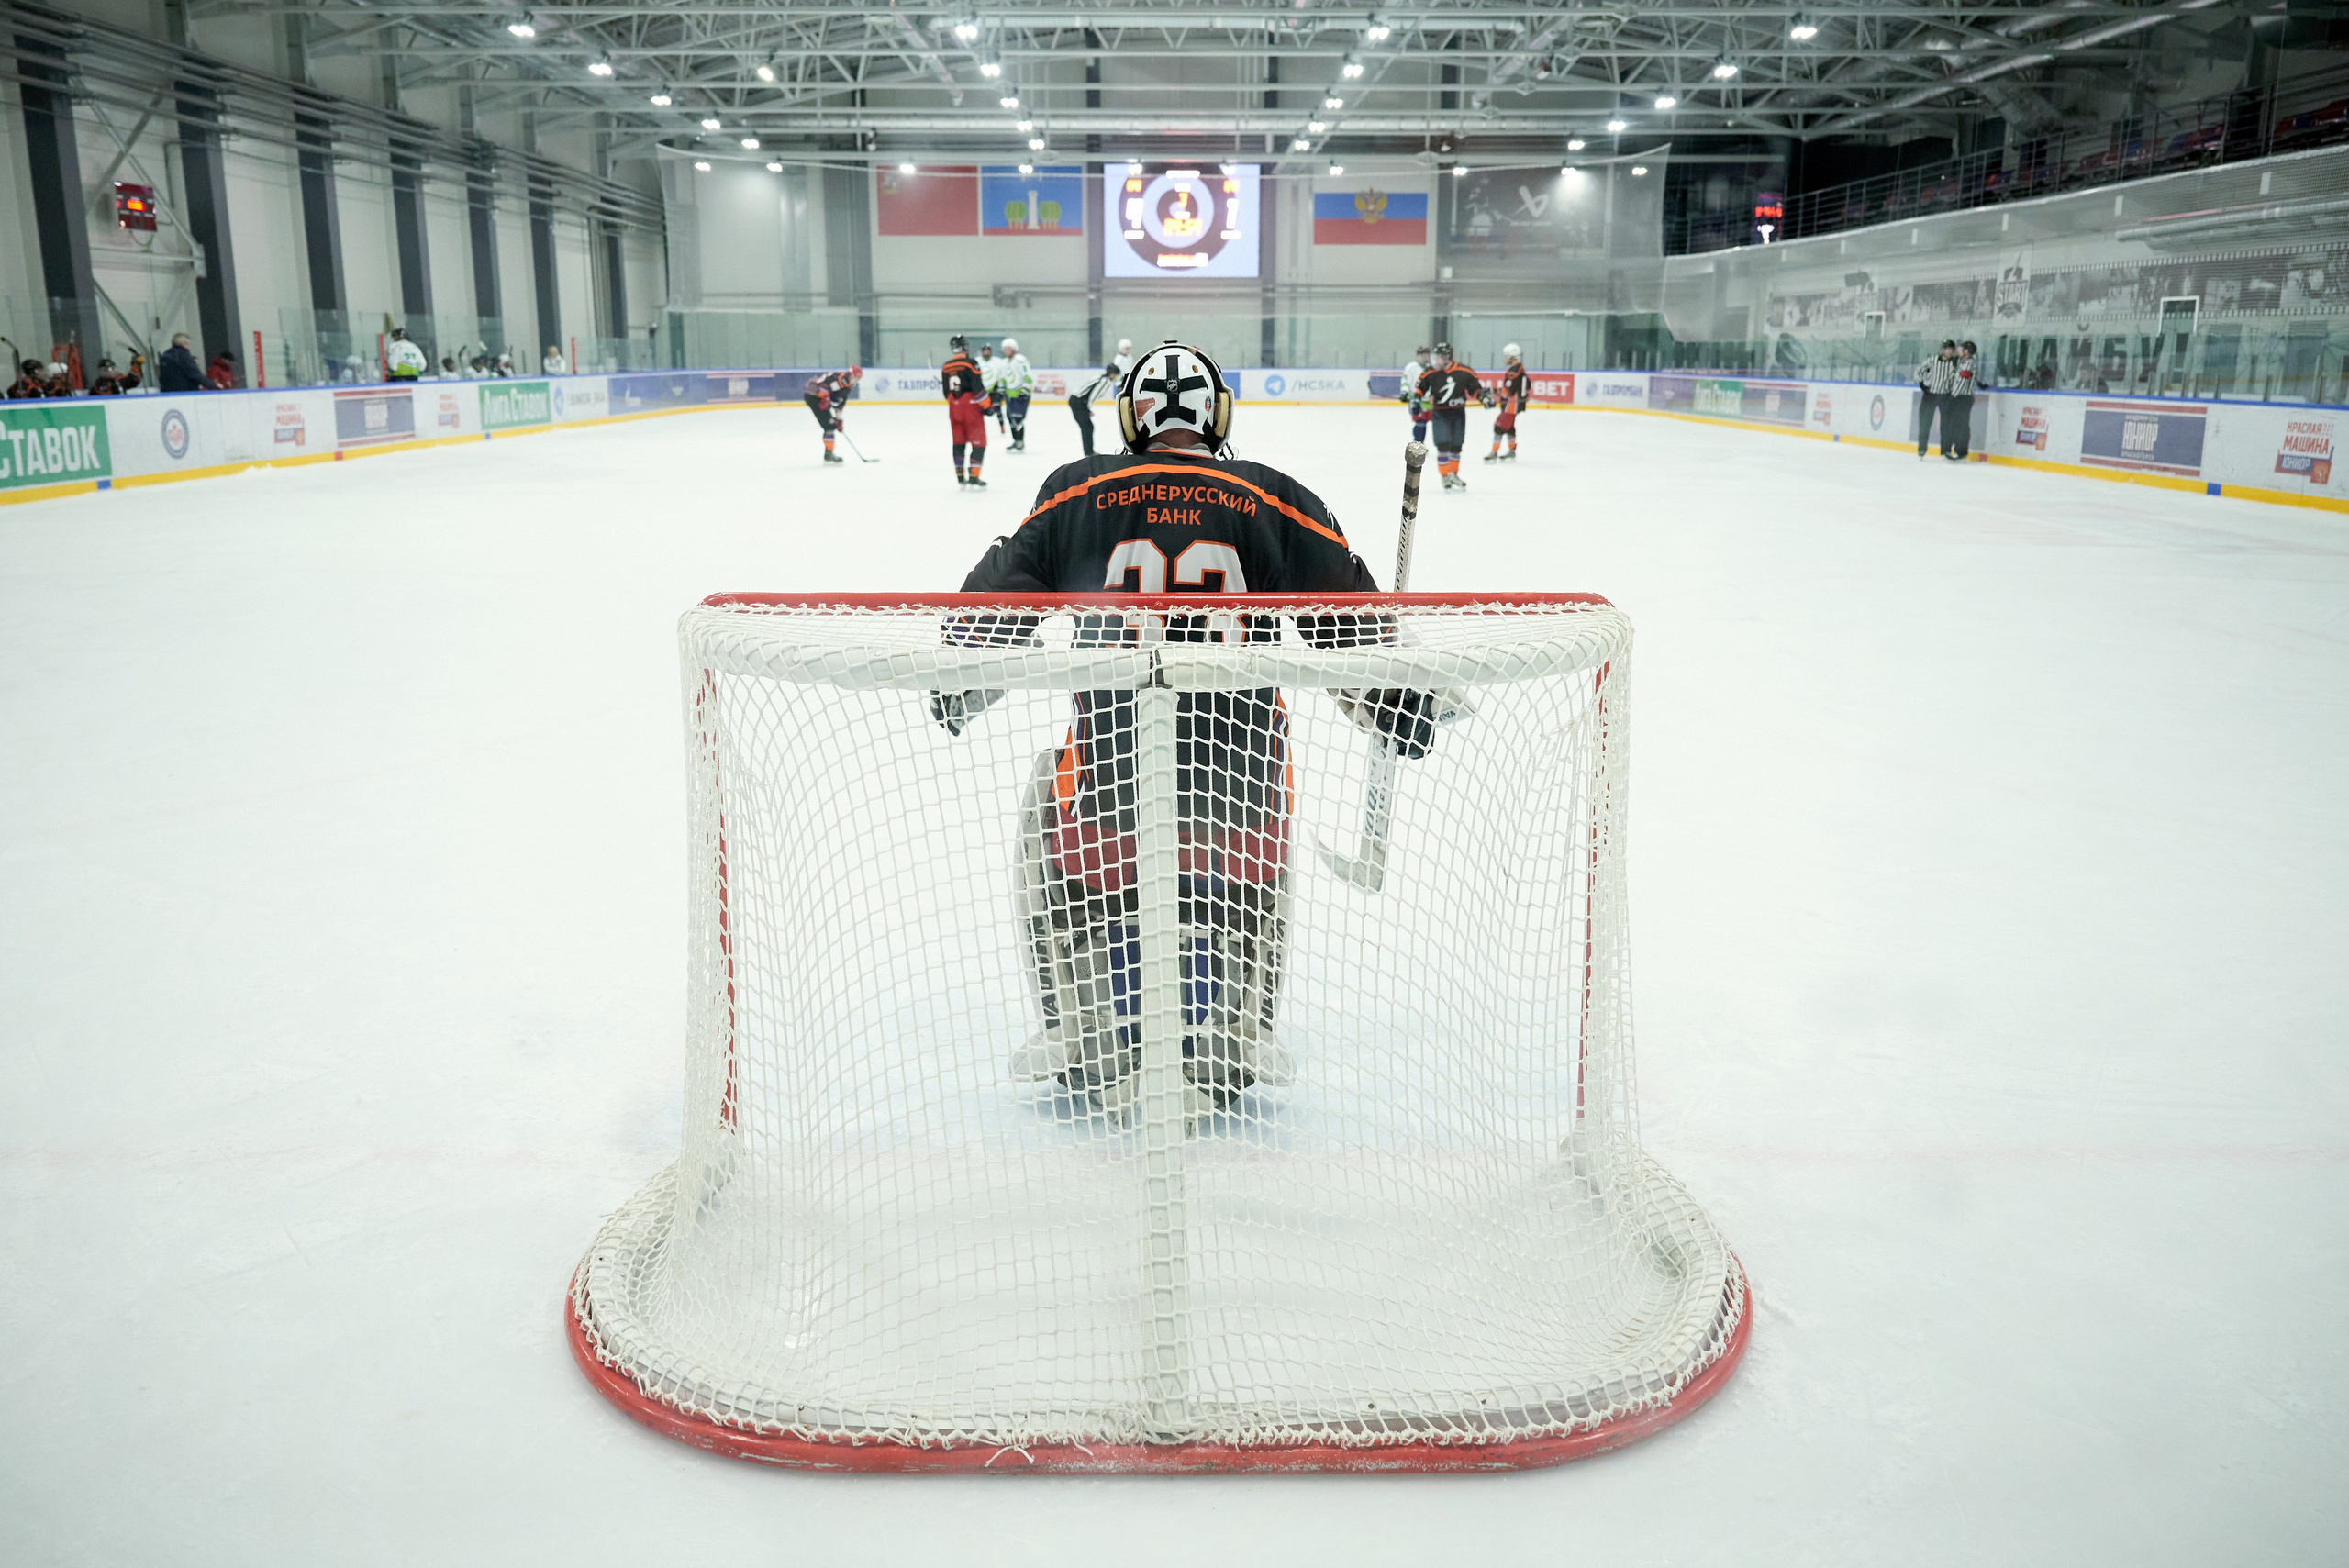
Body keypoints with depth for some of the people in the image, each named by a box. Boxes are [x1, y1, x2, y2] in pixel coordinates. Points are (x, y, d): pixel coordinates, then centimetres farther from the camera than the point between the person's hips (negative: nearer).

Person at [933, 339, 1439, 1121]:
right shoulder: (1276, 501, 2)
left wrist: (957, 695, 29)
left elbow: (992, 608, 12)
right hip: (1240, 775, 0)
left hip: (1105, 765, 0)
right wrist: (1399, 704, 25)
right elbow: (1354, 622, 7)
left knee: (1058, 839, 32)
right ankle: (1234, 1045, 33)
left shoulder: (1076, 493, 4)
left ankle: (1088, 1046, 32)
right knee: (1247, 877, 33)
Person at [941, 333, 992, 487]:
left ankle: (960, 476, 19)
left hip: (954, 409, 6)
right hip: (971, 408, -6)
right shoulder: (970, 364, -13)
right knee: (978, 442, -1)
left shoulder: (945, 367, 5)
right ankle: (973, 476, -9)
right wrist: (986, 406, -6)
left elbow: (946, 392, 12)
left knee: (959, 442, 15)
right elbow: (978, 388, -16)